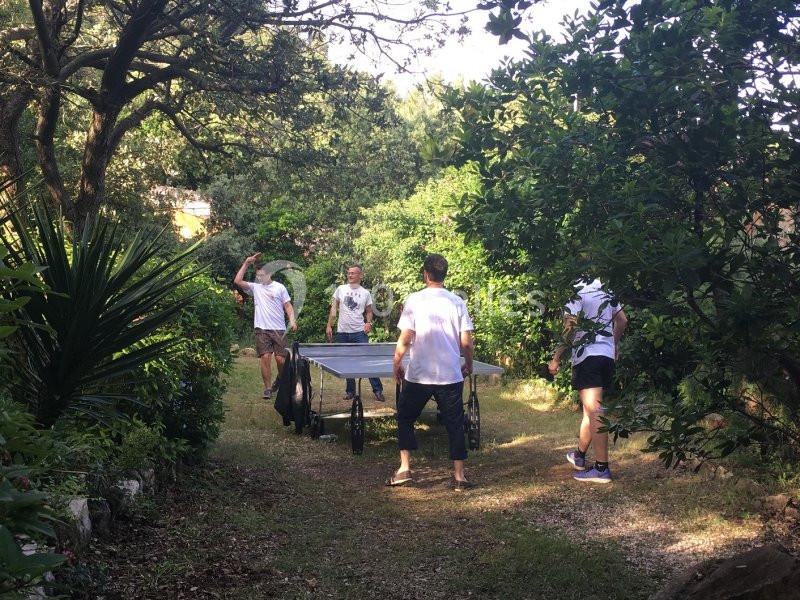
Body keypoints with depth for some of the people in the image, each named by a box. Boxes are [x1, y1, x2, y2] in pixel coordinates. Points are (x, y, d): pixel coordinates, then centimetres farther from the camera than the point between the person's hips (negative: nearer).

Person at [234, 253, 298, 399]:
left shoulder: (279, 287, 6)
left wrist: (292, 320, -10)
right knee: (265, 357, -7)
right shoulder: (255, 287, 11)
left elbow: (288, 306, 6)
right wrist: (246, 263, 0)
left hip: (279, 329, -1)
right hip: (262, 329, 1)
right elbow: (237, 281, 0)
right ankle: (267, 388, 1)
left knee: (280, 359, -3)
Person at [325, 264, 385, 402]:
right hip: (342, 332, 2)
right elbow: (334, 308, 9)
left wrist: (369, 322, -7)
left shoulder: (366, 293, 5)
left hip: (360, 332, -2)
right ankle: (350, 390, 18)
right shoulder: (340, 289, 7)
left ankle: (378, 390, -3)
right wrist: (329, 326, 2)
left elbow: (369, 311, 13)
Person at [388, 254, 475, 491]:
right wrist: (468, 364, 18)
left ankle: (404, 468, 11)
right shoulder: (457, 302, 0)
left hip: (418, 376, -2)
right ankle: (459, 476, 11)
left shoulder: (413, 301, -7)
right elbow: (466, 342, 0)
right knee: (455, 424, 10)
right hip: (451, 376, 2)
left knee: (405, 419, 16)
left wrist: (397, 364, 6)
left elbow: (405, 340, -9)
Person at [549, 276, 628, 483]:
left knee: (594, 411, -9)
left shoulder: (577, 296, -9)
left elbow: (569, 330, -14)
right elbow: (622, 320, 21)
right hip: (608, 356, 8)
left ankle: (602, 468, -11)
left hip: (587, 356, -8)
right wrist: (615, 344, 36)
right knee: (590, 408, 19)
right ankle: (579, 455, 34)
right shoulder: (607, 295, 13)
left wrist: (556, 358, -8)